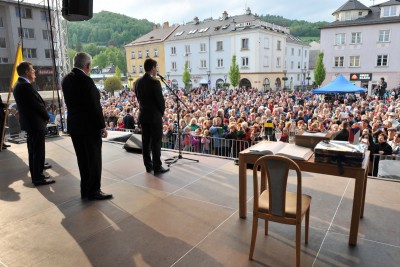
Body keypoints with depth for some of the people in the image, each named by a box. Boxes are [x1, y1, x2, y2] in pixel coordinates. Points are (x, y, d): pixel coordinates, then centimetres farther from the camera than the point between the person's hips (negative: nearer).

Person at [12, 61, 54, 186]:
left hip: (28, 122, 11)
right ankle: (38, 177, 2)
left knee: (33, 148, 26)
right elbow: (38, 105, -19)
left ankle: (36, 167, 44)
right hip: (36, 123, -11)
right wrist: (47, 117, -6)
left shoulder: (18, 85, 10)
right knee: (38, 150, -4)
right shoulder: (26, 86, -22)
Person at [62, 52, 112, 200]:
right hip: (89, 126, -8)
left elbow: (70, 103, 10)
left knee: (82, 159, 15)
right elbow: (95, 106, -18)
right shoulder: (86, 80, -19)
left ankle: (85, 190, 24)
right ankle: (93, 191, 13)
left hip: (74, 125, 8)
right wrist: (102, 126, -11)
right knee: (94, 159, 4)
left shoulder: (66, 79, 6)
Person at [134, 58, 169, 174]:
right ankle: (157, 167, 6)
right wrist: (162, 112, 3)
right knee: (156, 142, 0)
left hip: (143, 115, 7)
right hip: (155, 116, -7)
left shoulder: (138, 82, 5)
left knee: (146, 141, 12)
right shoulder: (155, 82, -16)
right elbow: (160, 100, -14)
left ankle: (148, 165, 21)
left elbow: (139, 98, 10)